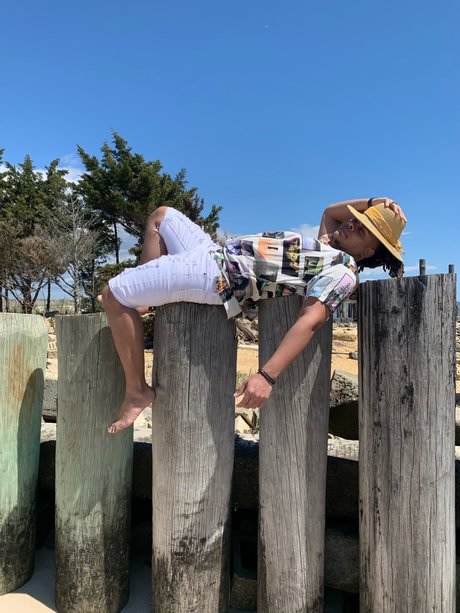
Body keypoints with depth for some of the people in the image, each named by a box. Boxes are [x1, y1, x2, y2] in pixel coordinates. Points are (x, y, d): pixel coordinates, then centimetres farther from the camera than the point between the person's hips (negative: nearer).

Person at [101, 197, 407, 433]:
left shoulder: (341, 270, -17)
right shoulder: (332, 248, 9)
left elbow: (310, 321, -31)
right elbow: (330, 212, 28)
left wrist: (267, 375, -43)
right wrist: (371, 203, 12)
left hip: (217, 275, -10)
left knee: (113, 294, -11)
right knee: (162, 215, 28)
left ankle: (138, 390, 3)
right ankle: (140, 297, 23)